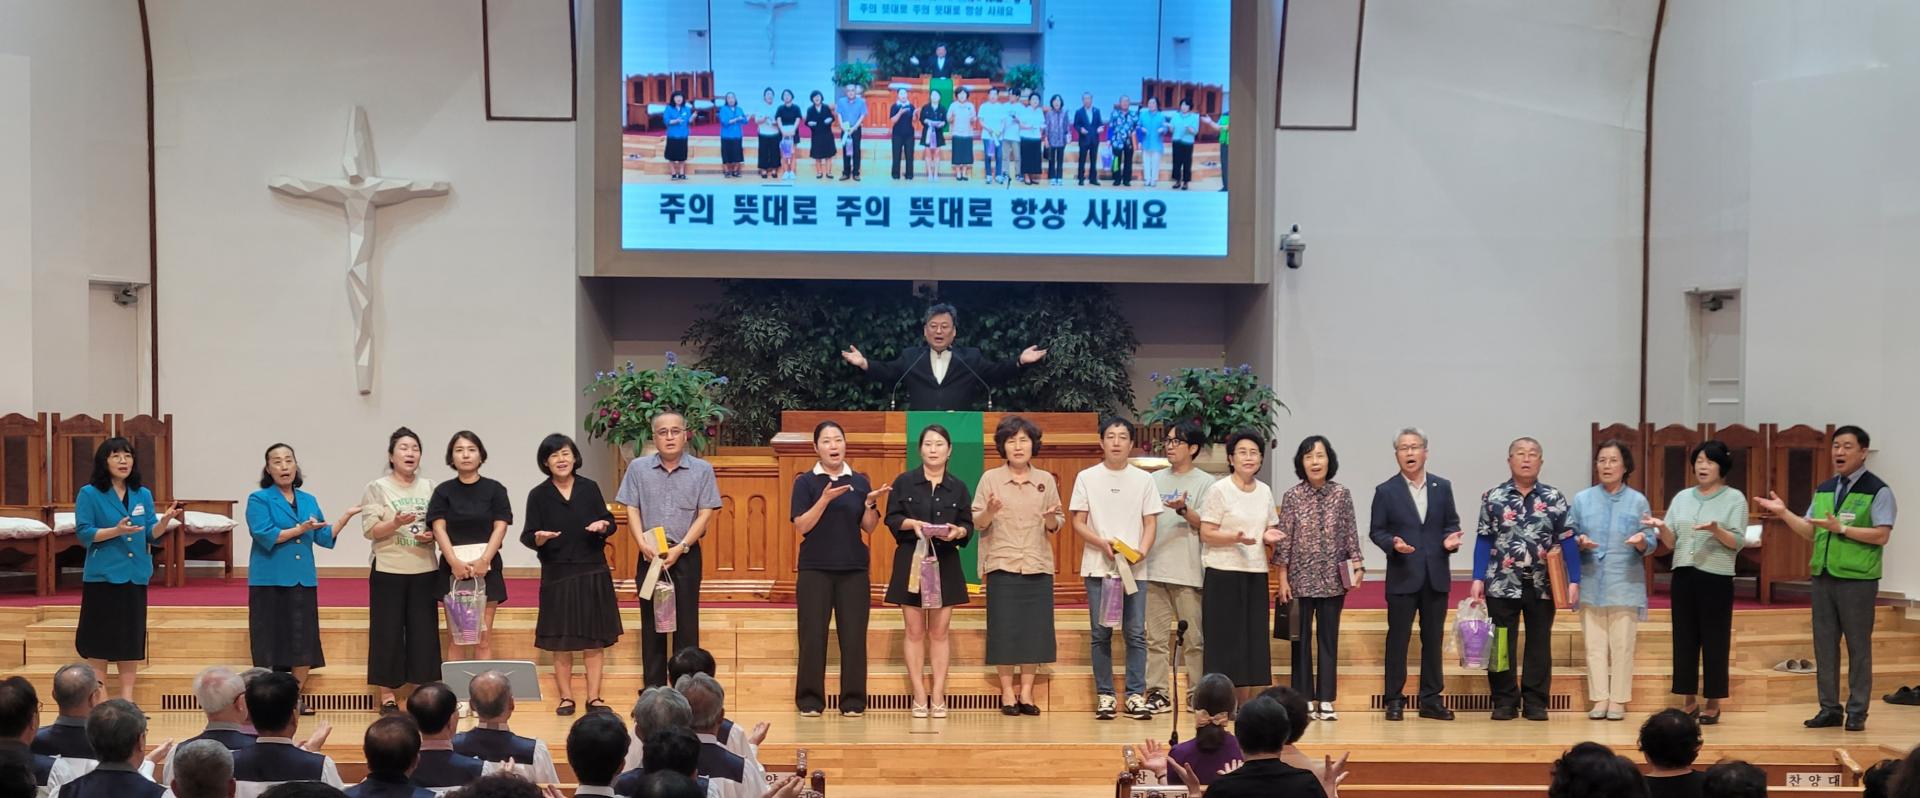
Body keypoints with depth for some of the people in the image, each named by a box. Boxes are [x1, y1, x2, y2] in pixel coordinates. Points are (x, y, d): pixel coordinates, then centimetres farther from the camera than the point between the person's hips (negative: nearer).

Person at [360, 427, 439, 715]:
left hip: (424, 570, 3)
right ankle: (387, 697, 7)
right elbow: (370, 531, -7)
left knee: (424, 632, 3)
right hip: (389, 571, -3)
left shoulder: (429, 487, 9)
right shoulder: (377, 488, -1)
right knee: (388, 632, 0)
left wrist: (432, 534, -7)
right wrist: (396, 523, -24)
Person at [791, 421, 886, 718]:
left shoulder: (860, 481, 8)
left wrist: (870, 503, -12)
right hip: (815, 568, -2)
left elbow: (869, 528, 6)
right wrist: (825, 499, -19)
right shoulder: (806, 481, 1)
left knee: (854, 635, 0)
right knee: (813, 635, -2)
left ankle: (853, 700, 9)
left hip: (854, 569, 2)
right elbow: (801, 526, -8)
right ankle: (810, 700, 8)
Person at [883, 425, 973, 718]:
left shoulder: (958, 488, 8)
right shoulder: (904, 482, 3)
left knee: (939, 632, 3)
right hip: (911, 561, -1)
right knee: (915, 631, 1)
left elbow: (969, 525, 7)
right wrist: (911, 523, -17)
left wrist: (957, 531, -15)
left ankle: (938, 696, 6)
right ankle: (919, 696, 5)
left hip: (945, 564, 1)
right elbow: (891, 518, 2)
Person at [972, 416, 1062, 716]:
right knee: (1004, 628, -2)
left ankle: (1026, 692, 10)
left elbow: (1056, 524, 10)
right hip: (1002, 564, -2)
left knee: (1034, 628, 1)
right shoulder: (991, 478, 3)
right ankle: (1007, 692, 7)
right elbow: (976, 522, 0)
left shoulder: (1046, 480, 9)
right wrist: (989, 512, -20)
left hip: (1038, 566, 2)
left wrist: (1052, 518, -12)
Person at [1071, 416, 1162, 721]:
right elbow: (1078, 523, 3)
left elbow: (1150, 524, 7)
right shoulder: (1087, 477, 4)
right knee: (1101, 633, 2)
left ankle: (1135, 696, 4)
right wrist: (1103, 543, -14)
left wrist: (1141, 552, -12)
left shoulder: (1143, 479, 7)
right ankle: (1104, 696, 9)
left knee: (1136, 633, -2)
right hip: (1098, 567, 0)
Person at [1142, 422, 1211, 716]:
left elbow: (1204, 526, -6)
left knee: (1194, 638, -1)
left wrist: (1183, 509, -21)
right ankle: (1158, 693, 9)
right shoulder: (1154, 480, 14)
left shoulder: (1205, 483, 2)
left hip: (1188, 571, -4)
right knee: (1156, 637, 4)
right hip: (1153, 568, 4)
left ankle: (1198, 693, 7)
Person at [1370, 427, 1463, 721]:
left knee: (1433, 639, 8)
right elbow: (1376, 530, 1)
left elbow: (1451, 523, 12)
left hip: (1436, 576, 3)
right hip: (1402, 576, -3)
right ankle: (1394, 699, 8)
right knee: (1398, 639, 1)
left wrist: (1450, 539, -9)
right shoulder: (1386, 491, 0)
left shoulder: (1442, 487, 8)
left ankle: (1431, 700, 15)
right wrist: (1393, 543, -18)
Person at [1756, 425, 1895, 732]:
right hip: (1823, 578, 6)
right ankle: (1829, 708, 15)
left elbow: (1881, 536, -14)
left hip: (1857, 580, -6)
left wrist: (1841, 528, -20)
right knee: (1824, 645, 8)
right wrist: (1784, 514, 2)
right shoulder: (1824, 490, 13)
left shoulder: (1877, 491, -6)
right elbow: (1810, 531, 15)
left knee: (1858, 647, 1)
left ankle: (1857, 712, 8)